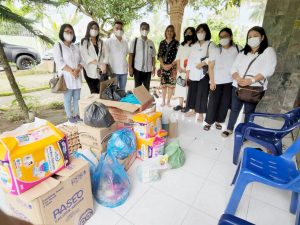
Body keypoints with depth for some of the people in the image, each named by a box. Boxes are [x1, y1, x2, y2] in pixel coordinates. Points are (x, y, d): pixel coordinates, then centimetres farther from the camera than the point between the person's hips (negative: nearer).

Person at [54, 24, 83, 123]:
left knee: (77, 97, 7)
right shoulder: (58, 46, 1)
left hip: (77, 76, 5)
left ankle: (76, 115, 16)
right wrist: (71, 71, -17)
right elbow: (59, 62, -10)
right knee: (68, 98, -1)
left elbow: (81, 61, 9)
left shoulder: (75, 47, 16)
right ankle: (69, 116, 8)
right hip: (66, 76, -4)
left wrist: (77, 70, -10)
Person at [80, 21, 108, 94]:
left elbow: (106, 54, 7)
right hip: (90, 71, -3)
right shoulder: (84, 42, 5)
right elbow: (85, 56, -8)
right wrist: (99, 64, -19)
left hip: (101, 71, 3)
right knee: (94, 93, -7)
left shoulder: (101, 42, 18)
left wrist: (104, 64, -13)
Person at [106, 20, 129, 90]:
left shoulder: (125, 42, 10)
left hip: (124, 70, 4)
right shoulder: (109, 41, -2)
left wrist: (128, 66, 13)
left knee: (123, 90, 12)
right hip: (114, 70, -4)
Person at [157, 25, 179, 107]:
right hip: (163, 66, 2)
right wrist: (163, 65, -9)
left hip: (172, 66, -2)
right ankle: (163, 101, 15)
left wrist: (171, 65, -13)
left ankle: (168, 101, 10)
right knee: (163, 84, 4)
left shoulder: (176, 43, 1)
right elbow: (159, 55, 5)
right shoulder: (162, 43, 8)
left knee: (171, 84, -2)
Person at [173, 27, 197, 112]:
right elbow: (178, 57, 12)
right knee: (180, 86, 7)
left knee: (187, 87, -5)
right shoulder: (182, 45, 17)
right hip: (180, 70, 6)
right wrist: (179, 67, -2)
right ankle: (180, 104, 15)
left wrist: (188, 70, -17)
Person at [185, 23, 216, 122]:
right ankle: (193, 110, 24)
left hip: (203, 73, -5)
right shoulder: (194, 45, 18)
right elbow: (190, 58, 14)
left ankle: (201, 114, 6)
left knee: (202, 93, -3)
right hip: (193, 73, 5)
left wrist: (203, 63, -22)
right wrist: (188, 70, 7)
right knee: (192, 92, 9)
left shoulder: (210, 44, 2)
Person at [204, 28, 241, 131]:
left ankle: (218, 121, 21)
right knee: (213, 102, 1)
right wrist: (212, 81, -8)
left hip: (230, 81, 1)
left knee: (225, 103, 7)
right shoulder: (215, 50, 3)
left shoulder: (238, 49, 3)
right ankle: (209, 122, 12)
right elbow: (210, 67, -1)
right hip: (217, 81, -1)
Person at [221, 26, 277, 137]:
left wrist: (251, 80, -23)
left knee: (249, 111, 3)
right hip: (238, 86, 4)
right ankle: (229, 128, 23)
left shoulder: (268, 51, 3)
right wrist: (238, 78, -14)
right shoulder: (243, 53, 18)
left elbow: (268, 70, -11)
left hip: (254, 88, -4)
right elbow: (234, 68, 7)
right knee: (234, 108, 9)